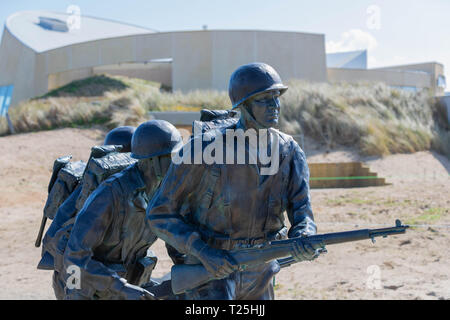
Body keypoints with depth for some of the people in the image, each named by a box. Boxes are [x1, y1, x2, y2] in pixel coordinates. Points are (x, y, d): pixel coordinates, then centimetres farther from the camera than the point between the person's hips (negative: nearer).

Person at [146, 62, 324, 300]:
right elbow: (159, 214, -14)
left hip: (258, 273, 5)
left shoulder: (289, 153, -7)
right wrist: (203, 251, -26)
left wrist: (305, 243, -37)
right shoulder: (205, 148, -20)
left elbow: (303, 218, -12)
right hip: (210, 270, -5)